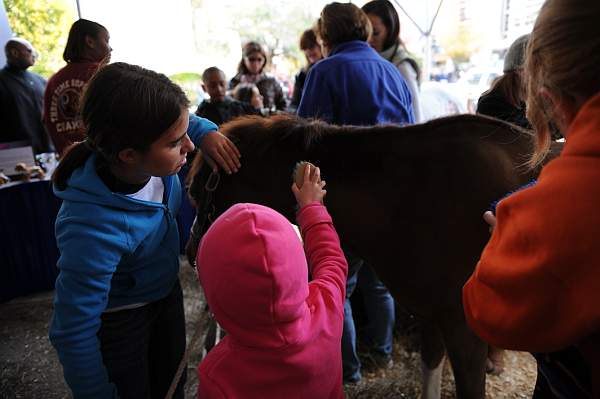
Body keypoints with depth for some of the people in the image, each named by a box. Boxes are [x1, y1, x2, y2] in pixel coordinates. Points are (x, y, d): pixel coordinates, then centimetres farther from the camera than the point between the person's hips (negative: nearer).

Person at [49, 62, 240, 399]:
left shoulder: (151, 158, -23)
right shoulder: (94, 230, -40)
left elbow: (172, 119, 1)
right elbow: (74, 334, -29)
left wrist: (206, 131, -18)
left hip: (166, 293, 6)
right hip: (118, 321, -6)